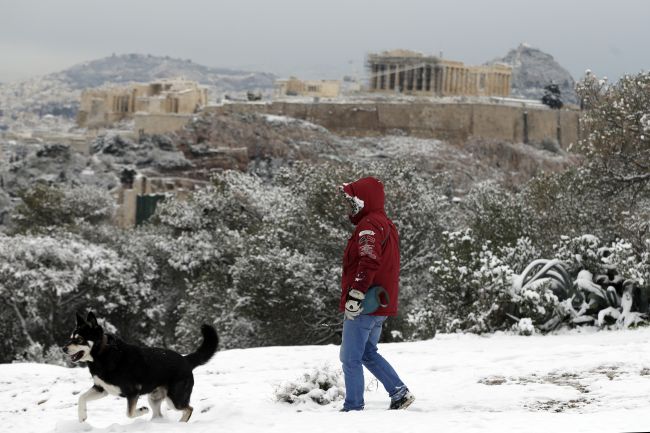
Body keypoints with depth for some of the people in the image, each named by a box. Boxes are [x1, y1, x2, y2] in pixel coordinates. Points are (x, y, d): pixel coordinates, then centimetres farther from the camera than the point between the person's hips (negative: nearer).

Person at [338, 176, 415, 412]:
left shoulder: (369, 225, -15)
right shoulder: (387, 225, 17)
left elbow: (369, 262, -29)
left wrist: (355, 295, -30)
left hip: (363, 307, -10)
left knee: (350, 358, -2)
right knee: (368, 353, 21)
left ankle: (353, 407, 1)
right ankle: (400, 393, 16)